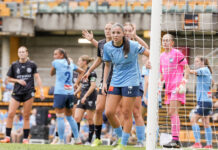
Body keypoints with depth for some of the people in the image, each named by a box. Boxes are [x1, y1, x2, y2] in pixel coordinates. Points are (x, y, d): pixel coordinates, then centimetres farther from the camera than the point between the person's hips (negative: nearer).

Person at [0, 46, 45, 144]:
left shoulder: (32, 64, 4)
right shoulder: (14, 65, 5)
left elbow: (37, 78, 5)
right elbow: (9, 79, 10)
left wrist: (41, 90, -3)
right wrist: (18, 81, -7)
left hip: (29, 92, -1)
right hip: (17, 92, 1)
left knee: (26, 116, 1)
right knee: (10, 114, -9)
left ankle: (25, 139, 5)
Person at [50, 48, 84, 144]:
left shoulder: (56, 62, -3)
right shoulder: (70, 64, 14)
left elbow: (51, 74, 11)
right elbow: (81, 72, 24)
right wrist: (76, 83, 18)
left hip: (60, 92, -6)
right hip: (70, 92, 6)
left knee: (60, 117, -5)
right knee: (69, 116, 17)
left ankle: (61, 141, -8)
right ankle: (77, 139, 16)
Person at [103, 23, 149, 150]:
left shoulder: (132, 45, -13)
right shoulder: (107, 47, -1)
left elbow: (148, 53, 0)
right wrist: (104, 82, 7)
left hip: (130, 82, -4)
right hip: (115, 82, 4)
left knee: (127, 114, -4)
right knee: (109, 112, -4)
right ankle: (120, 136, 18)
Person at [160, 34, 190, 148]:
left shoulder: (177, 53, -5)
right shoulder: (162, 56, 15)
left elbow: (187, 69, -5)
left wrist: (183, 82, -15)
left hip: (177, 87, -8)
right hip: (168, 88, 8)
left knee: (173, 112, -17)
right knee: (170, 113, 7)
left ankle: (175, 140, -21)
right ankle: (176, 141, 13)